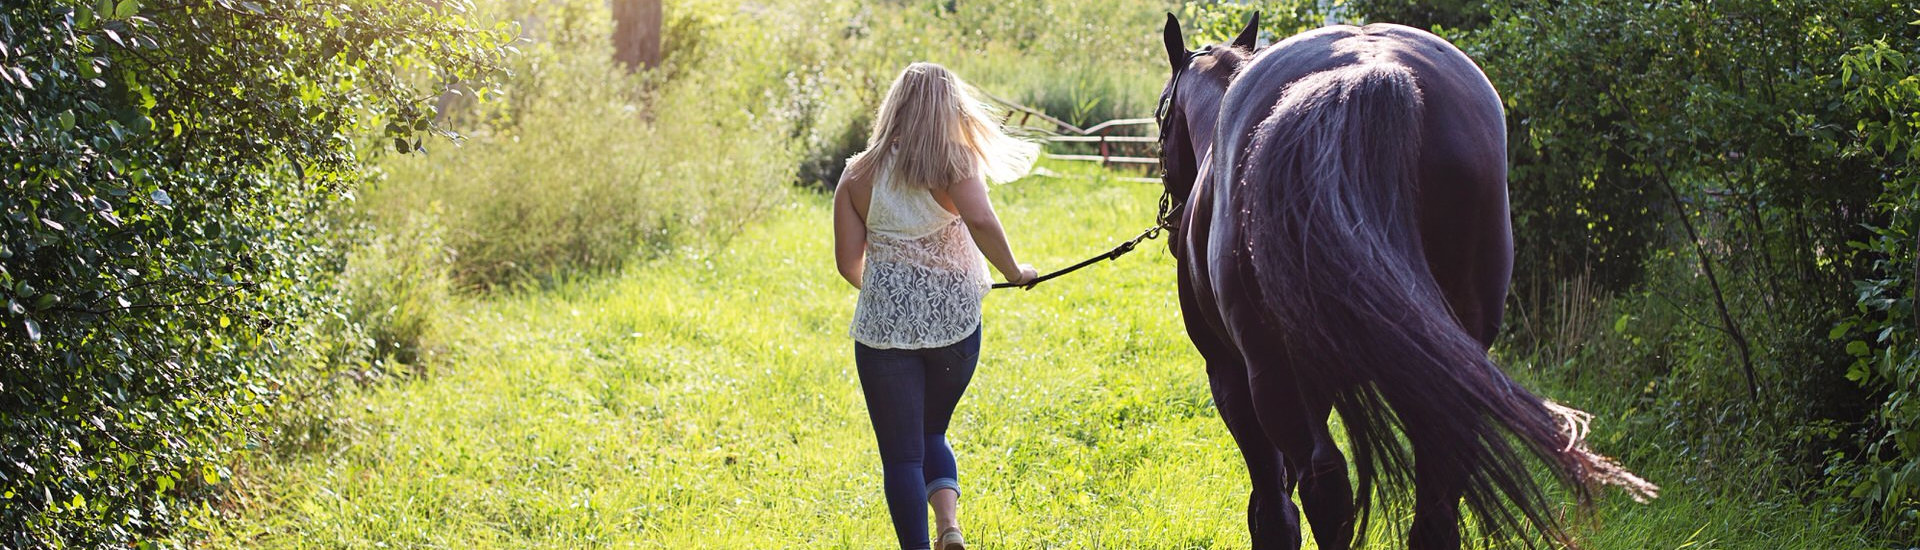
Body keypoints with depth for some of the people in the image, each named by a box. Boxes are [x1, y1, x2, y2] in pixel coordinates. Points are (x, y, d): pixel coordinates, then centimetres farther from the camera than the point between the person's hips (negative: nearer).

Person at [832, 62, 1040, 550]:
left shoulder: (858, 175, 1)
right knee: (932, 433, 21)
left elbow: (848, 262, 0)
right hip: (954, 321, 1)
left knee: (901, 452, 7)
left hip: (884, 323, 0)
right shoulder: (954, 162, -5)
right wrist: (1012, 271, -9)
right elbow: (981, 221, -24)